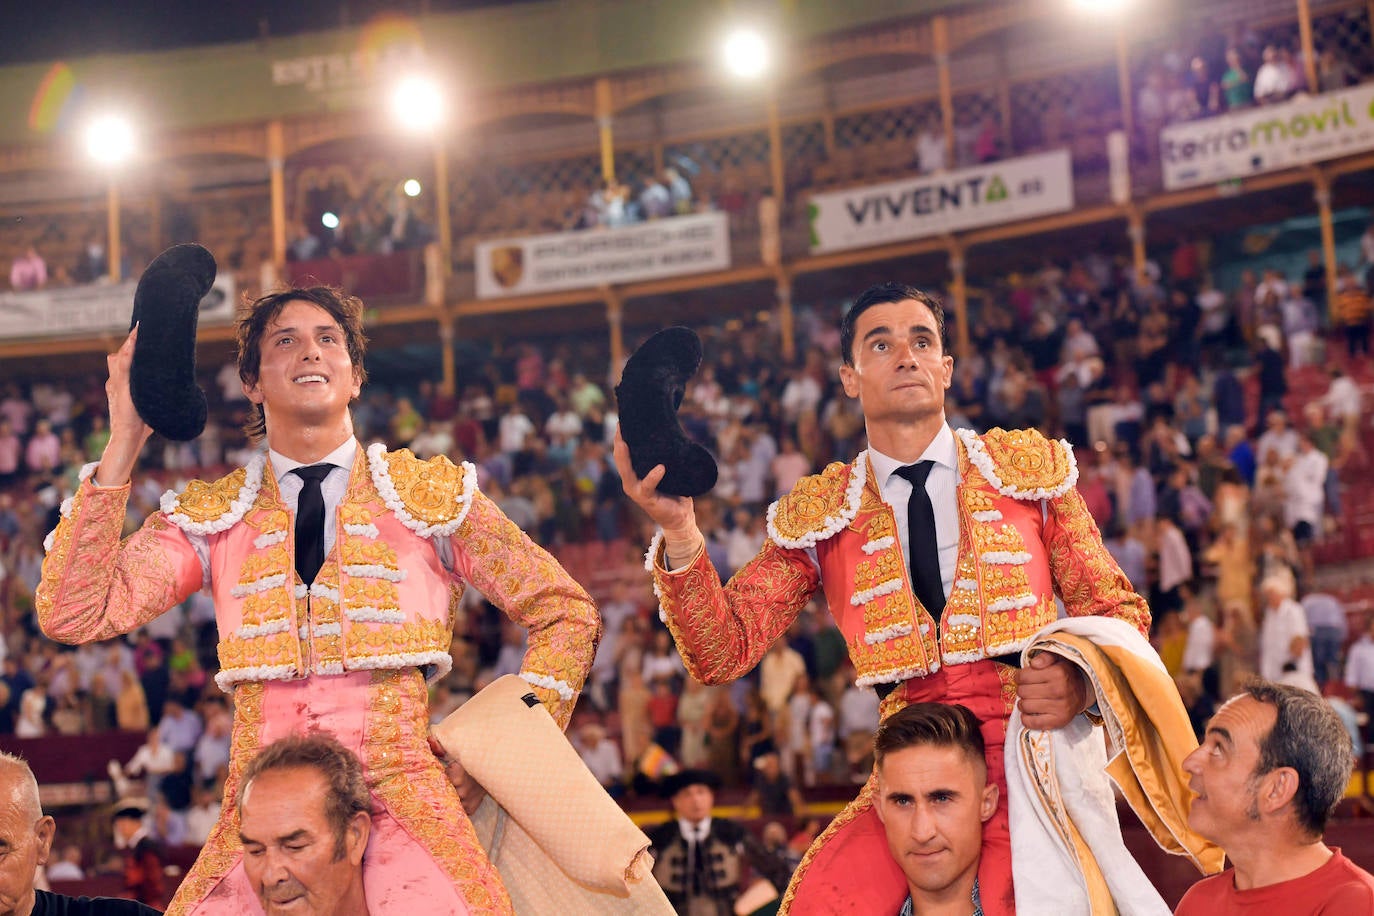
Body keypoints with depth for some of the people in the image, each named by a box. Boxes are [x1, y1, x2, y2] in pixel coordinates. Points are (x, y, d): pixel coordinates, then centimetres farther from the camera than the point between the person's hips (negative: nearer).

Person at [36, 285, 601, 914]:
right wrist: (122, 446, -4)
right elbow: (72, 615, -3)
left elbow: (567, 615, 13)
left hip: (407, 815, -2)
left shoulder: (432, 494, 8)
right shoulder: (210, 516, 10)